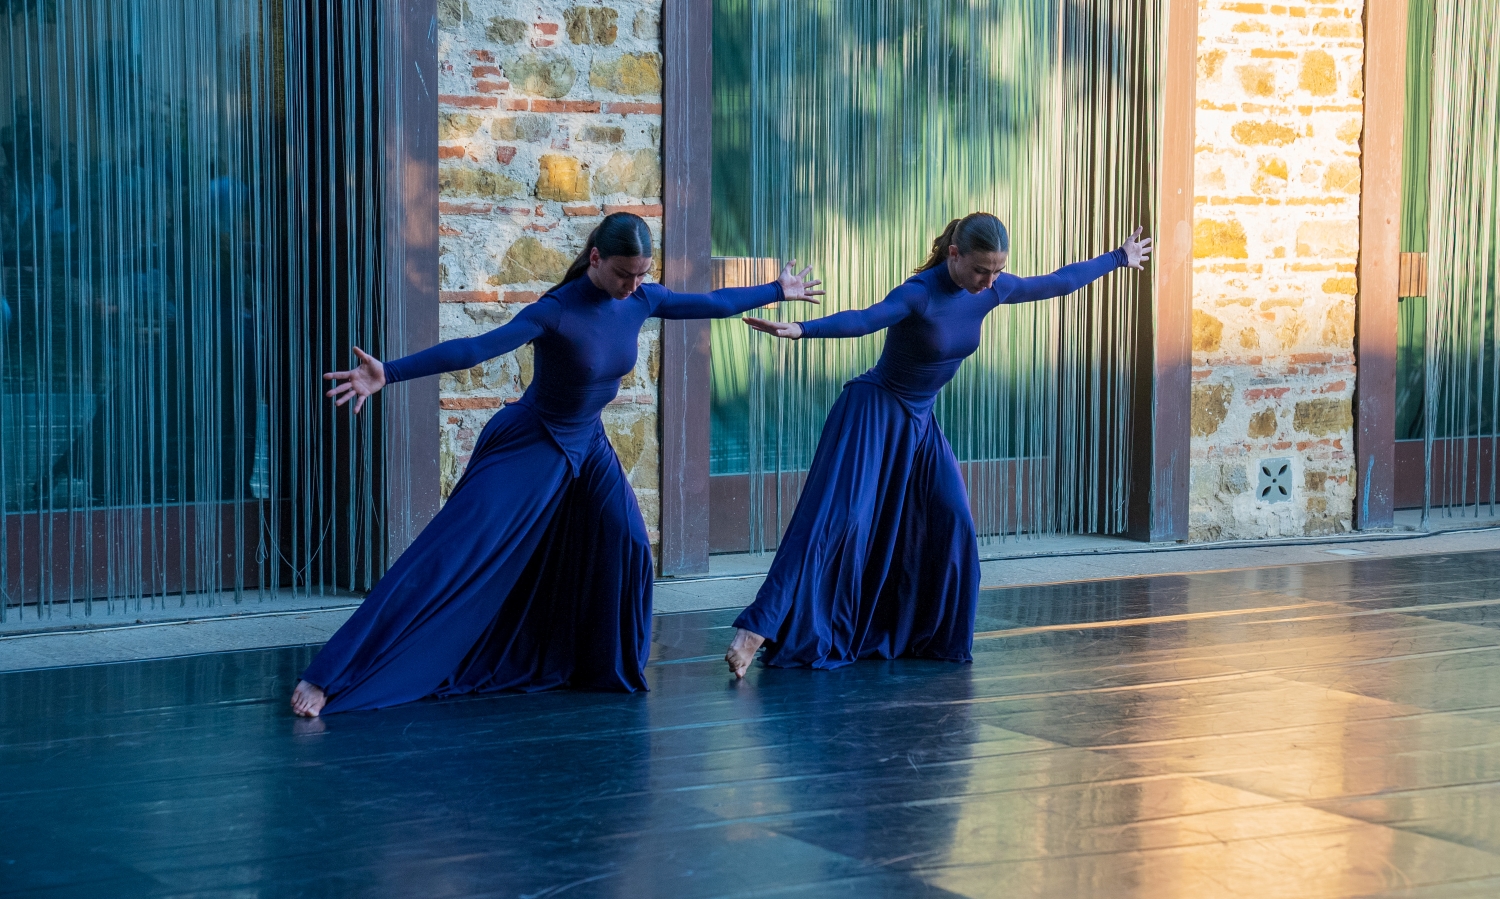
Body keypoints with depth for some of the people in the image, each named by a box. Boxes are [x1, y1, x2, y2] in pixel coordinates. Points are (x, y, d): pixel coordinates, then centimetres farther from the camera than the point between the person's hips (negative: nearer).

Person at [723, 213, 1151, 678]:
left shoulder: (991, 291, -2)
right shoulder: (919, 295, -23)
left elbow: (1058, 281, 13)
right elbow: (863, 319, -40)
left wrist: (1119, 258, 24)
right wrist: (800, 329, -57)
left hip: (919, 422, 8)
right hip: (871, 414, -8)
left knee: (952, 524, 1)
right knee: (836, 522, -18)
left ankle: (931, 637, 17)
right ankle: (757, 630, -24)